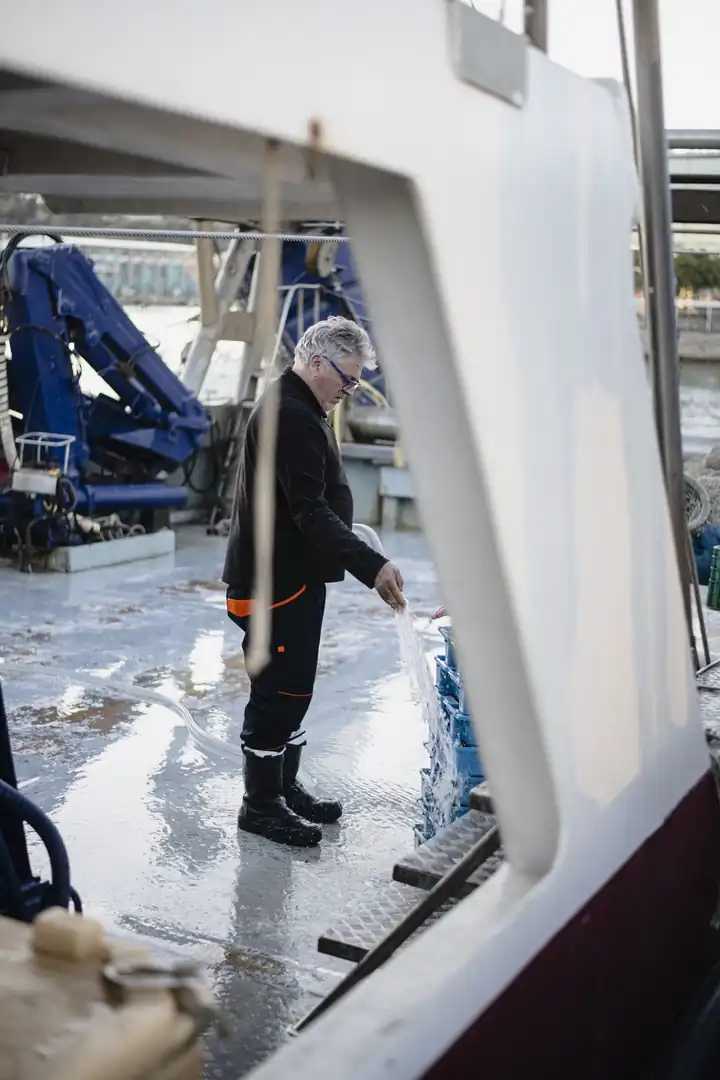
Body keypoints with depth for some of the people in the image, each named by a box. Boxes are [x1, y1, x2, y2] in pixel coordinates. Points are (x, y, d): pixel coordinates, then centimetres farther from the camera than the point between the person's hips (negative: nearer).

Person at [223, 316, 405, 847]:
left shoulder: (299, 410, 17)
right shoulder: (291, 417, -19)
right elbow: (311, 514, -26)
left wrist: (364, 559, 21)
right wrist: (372, 566, -30)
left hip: (293, 576, 11)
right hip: (275, 580, -11)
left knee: (292, 688, 17)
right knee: (280, 690, -3)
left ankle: (285, 787, 29)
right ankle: (261, 803, 9)